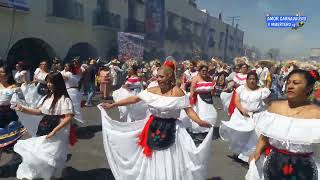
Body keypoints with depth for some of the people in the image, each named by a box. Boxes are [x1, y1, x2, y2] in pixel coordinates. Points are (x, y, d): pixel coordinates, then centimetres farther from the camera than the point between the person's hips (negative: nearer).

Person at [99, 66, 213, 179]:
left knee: (168, 163, 7)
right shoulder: (152, 90, -2)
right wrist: (112, 105, 1)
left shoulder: (177, 92, -12)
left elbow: (188, 110, -12)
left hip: (170, 130, -3)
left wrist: (199, 122, -29)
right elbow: (134, 99, 0)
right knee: (151, 160, 17)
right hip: (153, 127, 4)